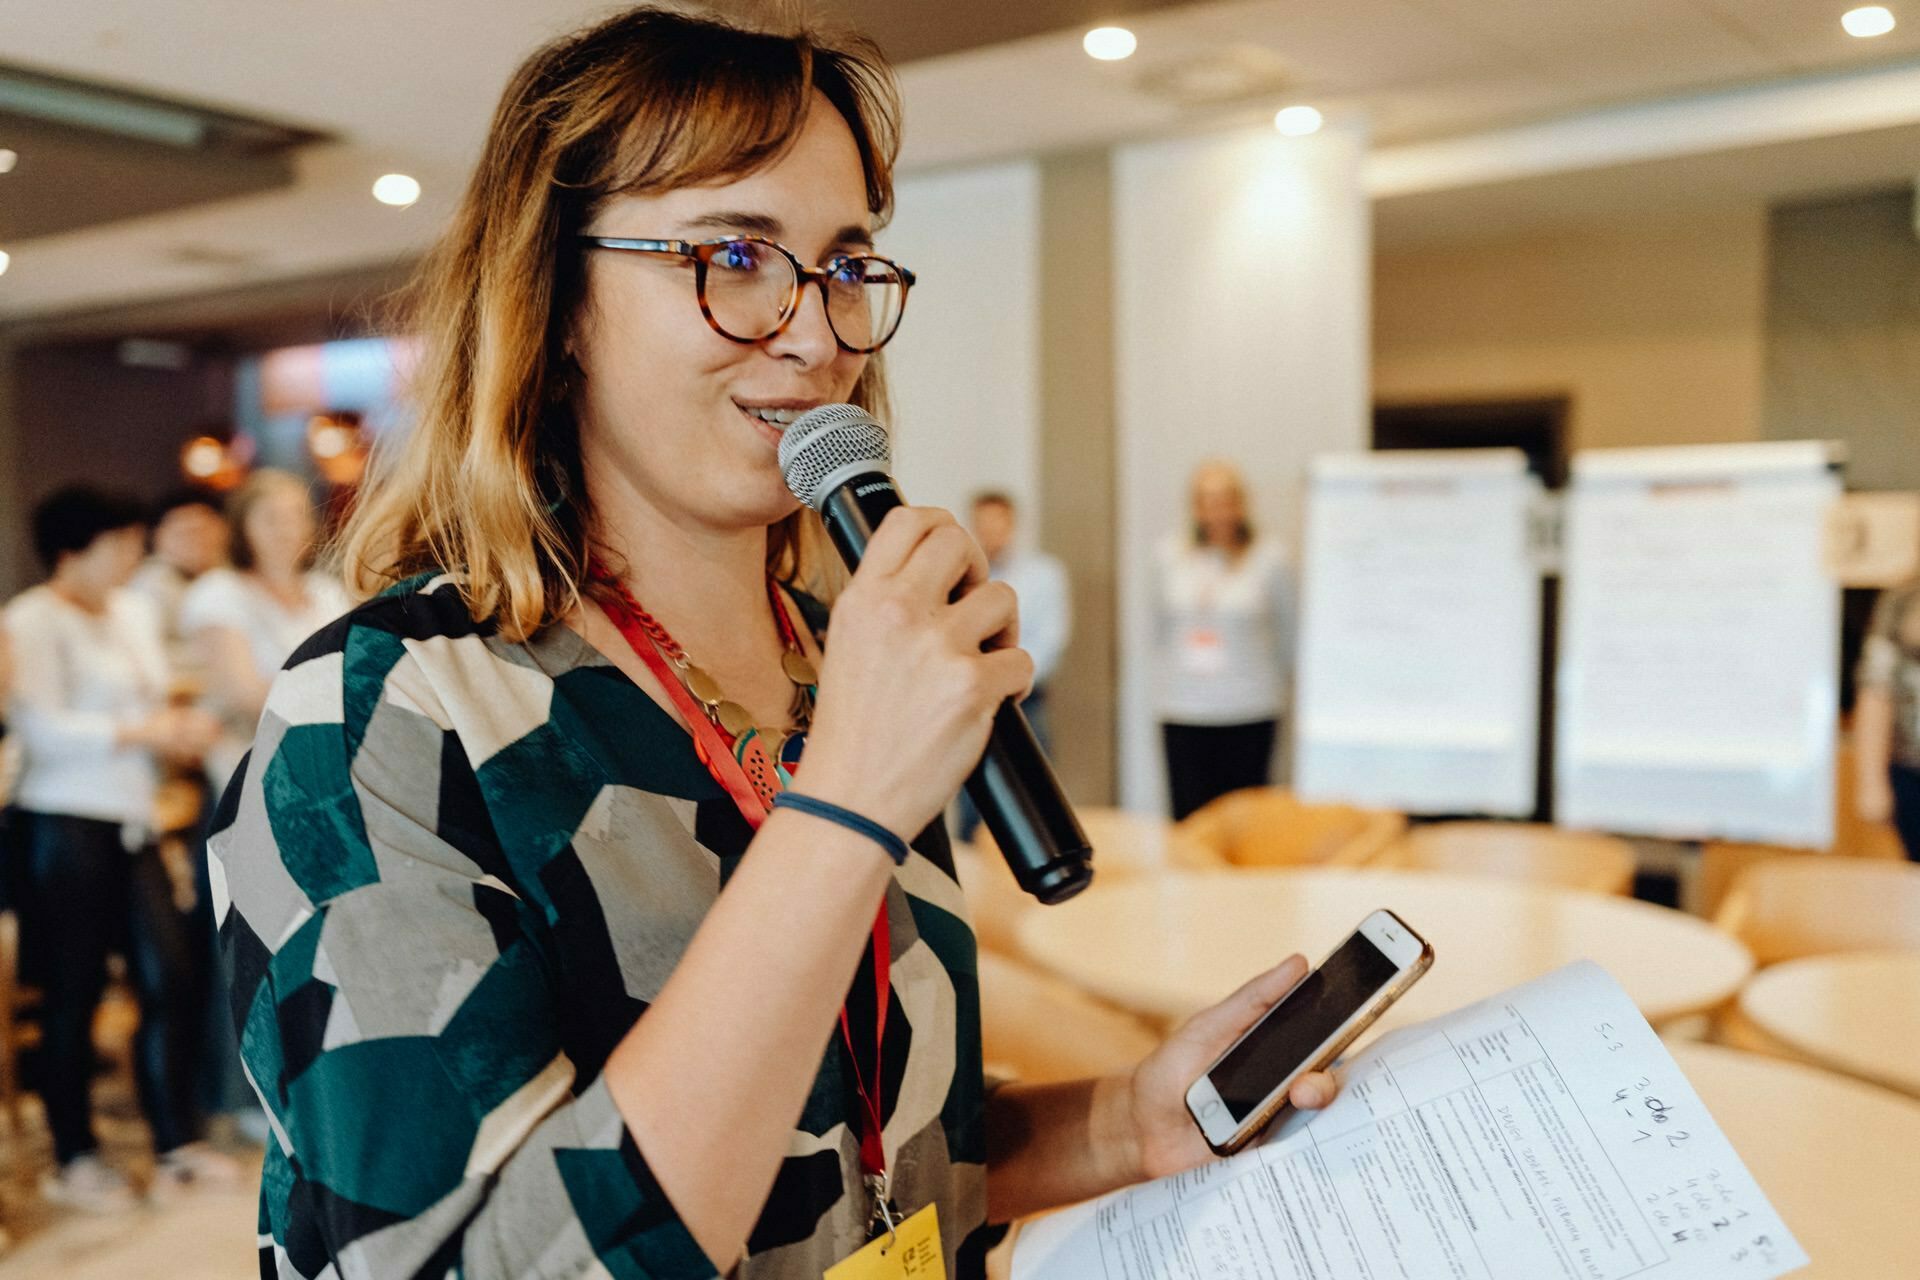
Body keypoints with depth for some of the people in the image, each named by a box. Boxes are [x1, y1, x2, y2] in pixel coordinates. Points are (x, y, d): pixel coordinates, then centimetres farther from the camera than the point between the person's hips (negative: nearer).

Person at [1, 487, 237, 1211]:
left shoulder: (134, 614, 17)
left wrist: (184, 730, 2)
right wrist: (139, 732, -18)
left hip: (132, 823, 7)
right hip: (65, 822, -7)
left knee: (168, 980, 3)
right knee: (74, 994, 0)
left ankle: (176, 1144, 14)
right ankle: (74, 1160, 14)